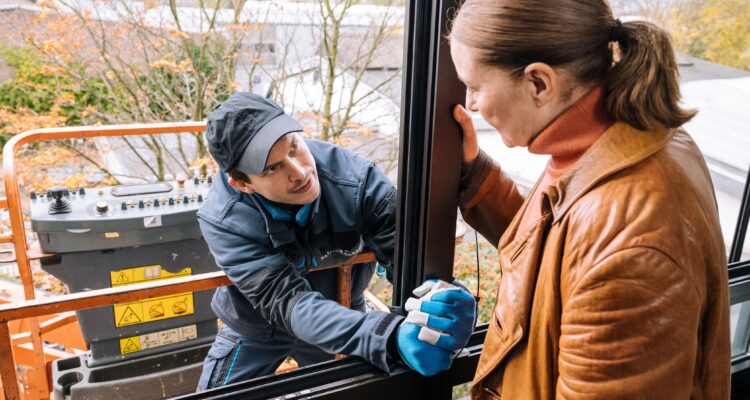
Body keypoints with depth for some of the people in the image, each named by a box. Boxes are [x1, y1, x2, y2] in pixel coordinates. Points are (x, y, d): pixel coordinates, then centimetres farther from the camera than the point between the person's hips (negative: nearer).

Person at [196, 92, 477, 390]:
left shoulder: (355, 179, -31)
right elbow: (289, 303, -41)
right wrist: (391, 337, -57)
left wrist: (447, 301, -58)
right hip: (255, 331, -1)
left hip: (339, 320, 1)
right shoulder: (223, 221, -33)